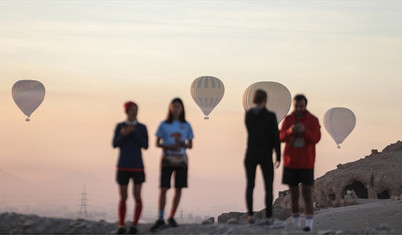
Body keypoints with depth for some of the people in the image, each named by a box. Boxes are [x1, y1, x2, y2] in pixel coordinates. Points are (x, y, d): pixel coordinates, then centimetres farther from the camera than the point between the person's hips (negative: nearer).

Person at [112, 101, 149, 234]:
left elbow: (145, 146, -5)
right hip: (123, 166, 0)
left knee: (137, 197, -4)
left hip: (137, 166, 0)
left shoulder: (142, 128, 4)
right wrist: (123, 135, -24)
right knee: (123, 197, 1)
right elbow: (115, 145, -4)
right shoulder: (119, 126, 4)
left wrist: (134, 132, -18)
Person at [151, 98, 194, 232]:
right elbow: (157, 143, 2)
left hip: (181, 159, 2)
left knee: (178, 189, 3)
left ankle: (171, 217, 16)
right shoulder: (164, 125, 2)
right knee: (163, 188, -10)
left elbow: (190, 145, 9)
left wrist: (182, 144, -13)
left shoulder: (186, 126, 6)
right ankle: (160, 219, -9)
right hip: (167, 159, -2)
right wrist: (169, 147, -15)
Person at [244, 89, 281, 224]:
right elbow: (276, 137, -12)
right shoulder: (271, 116, -11)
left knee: (250, 185, 10)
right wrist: (278, 157, -5)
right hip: (265, 155, -3)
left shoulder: (248, 115, 0)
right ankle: (268, 217, 2)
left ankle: (250, 215, 0)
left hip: (251, 155, 3)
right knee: (268, 187, 7)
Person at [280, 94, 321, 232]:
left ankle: (309, 224, -11)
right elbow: (282, 137, -7)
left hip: (306, 164, -3)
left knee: (307, 194, -9)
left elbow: (316, 138, -16)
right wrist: (290, 131, -29)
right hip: (290, 162, 3)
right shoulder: (288, 119, 3)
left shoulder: (313, 120, -4)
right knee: (293, 193, 8)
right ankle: (296, 223, 17)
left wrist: (304, 130, -34)